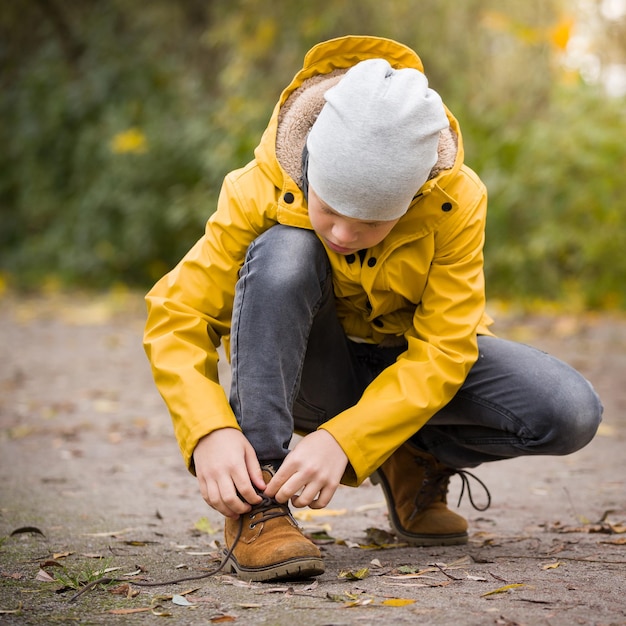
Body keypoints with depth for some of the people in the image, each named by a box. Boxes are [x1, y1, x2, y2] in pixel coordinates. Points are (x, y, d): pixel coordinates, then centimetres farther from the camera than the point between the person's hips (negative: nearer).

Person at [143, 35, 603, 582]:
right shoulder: (262, 191, -25)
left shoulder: (456, 200, -24)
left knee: (571, 413, -24)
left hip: (406, 366, 2)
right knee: (282, 251, -35)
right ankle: (255, 504, -30)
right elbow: (176, 316, -23)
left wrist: (345, 439, -35)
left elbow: (442, 349, -23)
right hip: (305, 368, -1)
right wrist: (210, 430, -39)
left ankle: (416, 460, 7)